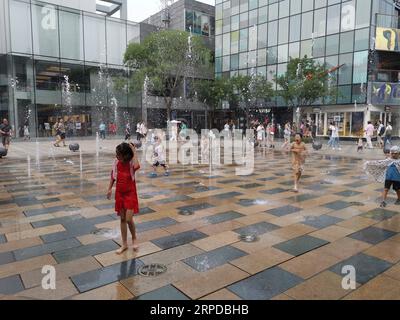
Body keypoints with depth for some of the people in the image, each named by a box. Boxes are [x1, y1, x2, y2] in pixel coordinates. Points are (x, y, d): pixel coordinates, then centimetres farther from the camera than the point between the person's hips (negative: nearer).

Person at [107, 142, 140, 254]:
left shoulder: (131, 163, -17)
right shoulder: (116, 162, -5)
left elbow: (137, 166, -42)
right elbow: (113, 176, 9)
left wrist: (134, 151, -33)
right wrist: (110, 189, 8)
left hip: (130, 194, -4)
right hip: (119, 194, 5)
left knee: (129, 219, -7)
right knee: (122, 219, 11)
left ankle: (134, 238, 23)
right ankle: (124, 244, 24)